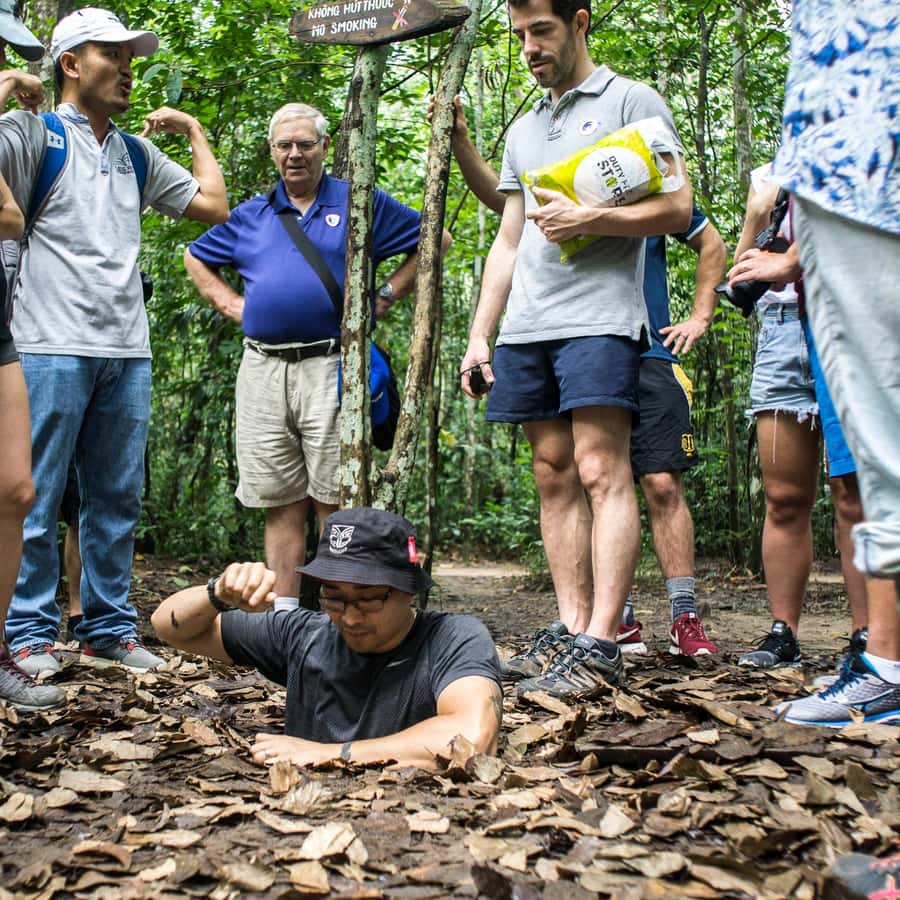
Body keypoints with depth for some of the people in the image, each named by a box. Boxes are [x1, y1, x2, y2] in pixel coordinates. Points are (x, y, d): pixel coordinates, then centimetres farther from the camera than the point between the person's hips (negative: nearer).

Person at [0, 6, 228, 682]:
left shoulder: (137, 154, 20)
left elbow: (214, 207, 20)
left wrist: (193, 130, 23)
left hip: (127, 351, 6)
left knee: (118, 500, 8)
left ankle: (109, 629, 17)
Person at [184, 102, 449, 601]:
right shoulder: (251, 215, 19)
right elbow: (196, 259, 31)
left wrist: (384, 297, 2)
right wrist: (232, 304, 15)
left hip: (331, 367, -4)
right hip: (262, 371, 4)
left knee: (335, 503, -5)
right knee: (281, 505, 5)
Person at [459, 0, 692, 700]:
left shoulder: (632, 101, 7)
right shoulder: (524, 131, 26)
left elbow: (677, 208, -2)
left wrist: (586, 218, -13)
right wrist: (479, 334, 16)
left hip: (599, 318, -7)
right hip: (526, 326, 7)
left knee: (601, 471, -14)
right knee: (555, 478, 3)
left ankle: (600, 646, -15)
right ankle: (572, 629, 6)